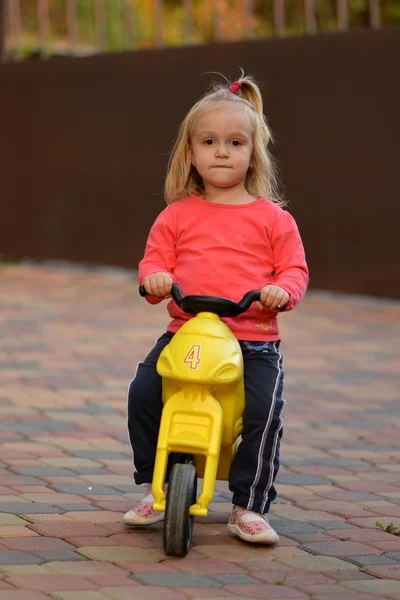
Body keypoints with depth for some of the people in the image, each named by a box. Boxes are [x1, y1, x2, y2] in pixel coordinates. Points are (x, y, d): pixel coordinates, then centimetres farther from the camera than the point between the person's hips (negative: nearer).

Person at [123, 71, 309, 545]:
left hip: (253, 339, -2)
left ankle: (250, 506, -7)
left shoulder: (272, 218, 8)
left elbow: (294, 268, 6)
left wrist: (282, 290, -16)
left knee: (263, 409, -24)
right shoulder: (177, 215, 11)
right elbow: (155, 258, 12)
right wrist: (154, 278, -12)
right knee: (143, 391, -18)